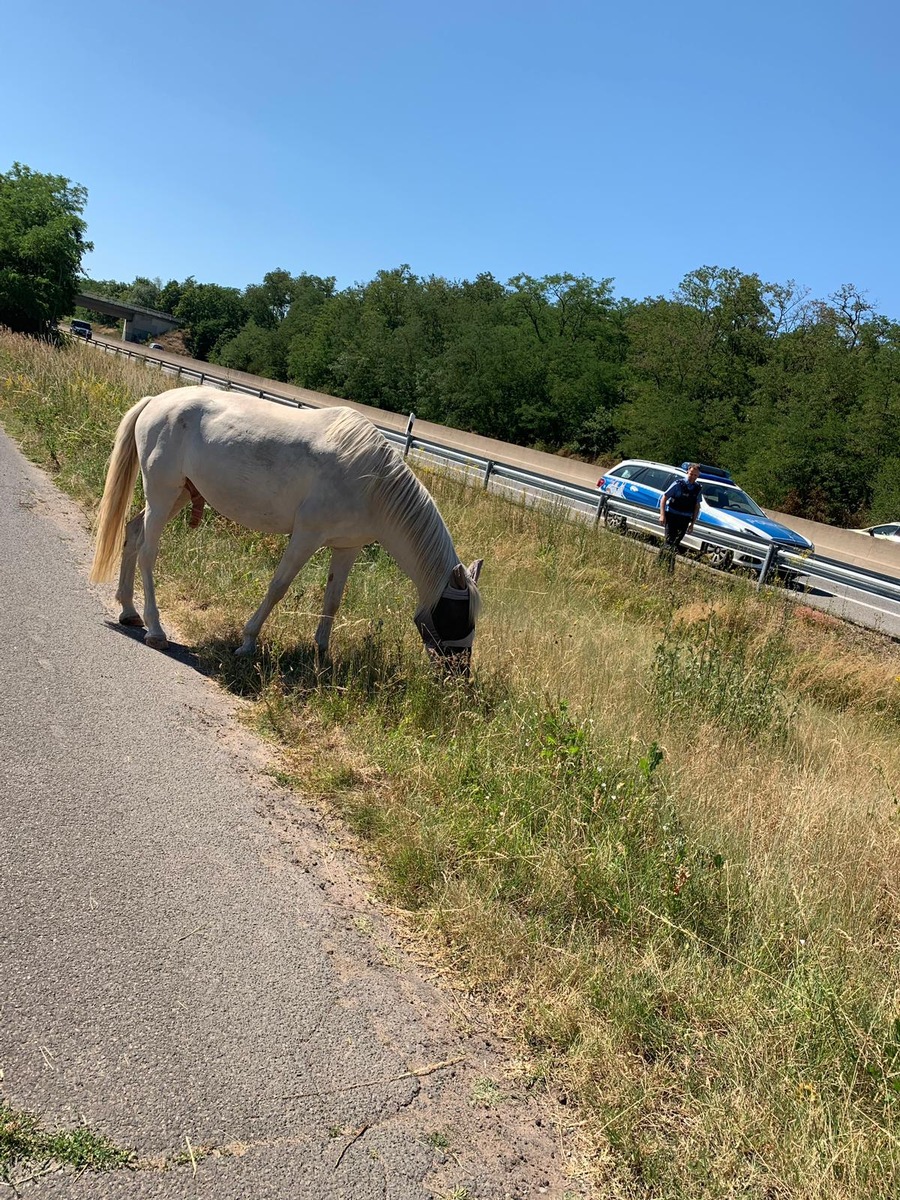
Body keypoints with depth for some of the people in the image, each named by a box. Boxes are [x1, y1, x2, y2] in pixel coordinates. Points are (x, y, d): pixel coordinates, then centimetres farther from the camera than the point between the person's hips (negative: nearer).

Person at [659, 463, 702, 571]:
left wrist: (692, 523, 13)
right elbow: (664, 498, -7)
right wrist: (662, 515, -16)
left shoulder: (697, 488, 7)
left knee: (676, 543, 5)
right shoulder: (678, 484, -7)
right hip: (672, 516, -4)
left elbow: (697, 506, 16)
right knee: (669, 541, -11)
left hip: (684, 520, 4)